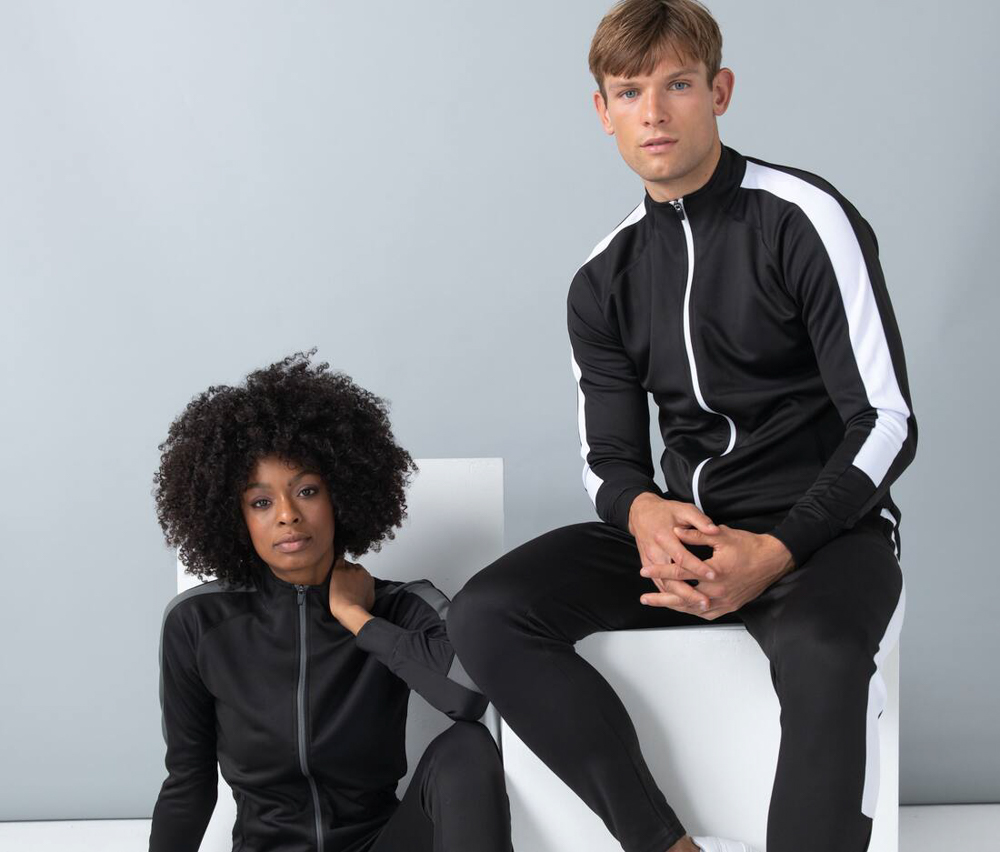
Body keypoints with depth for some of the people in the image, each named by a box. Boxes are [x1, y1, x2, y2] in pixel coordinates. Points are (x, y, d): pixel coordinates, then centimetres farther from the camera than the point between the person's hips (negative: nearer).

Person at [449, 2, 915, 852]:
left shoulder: (801, 219, -6)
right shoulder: (605, 281, 11)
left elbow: (887, 422, -9)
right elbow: (610, 456, 12)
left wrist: (776, 553, -22)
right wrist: (644, 514, -15)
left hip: (822, 528, -5)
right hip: (683, 529, 5)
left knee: (820, 650, -40)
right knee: (485, 615, -18)